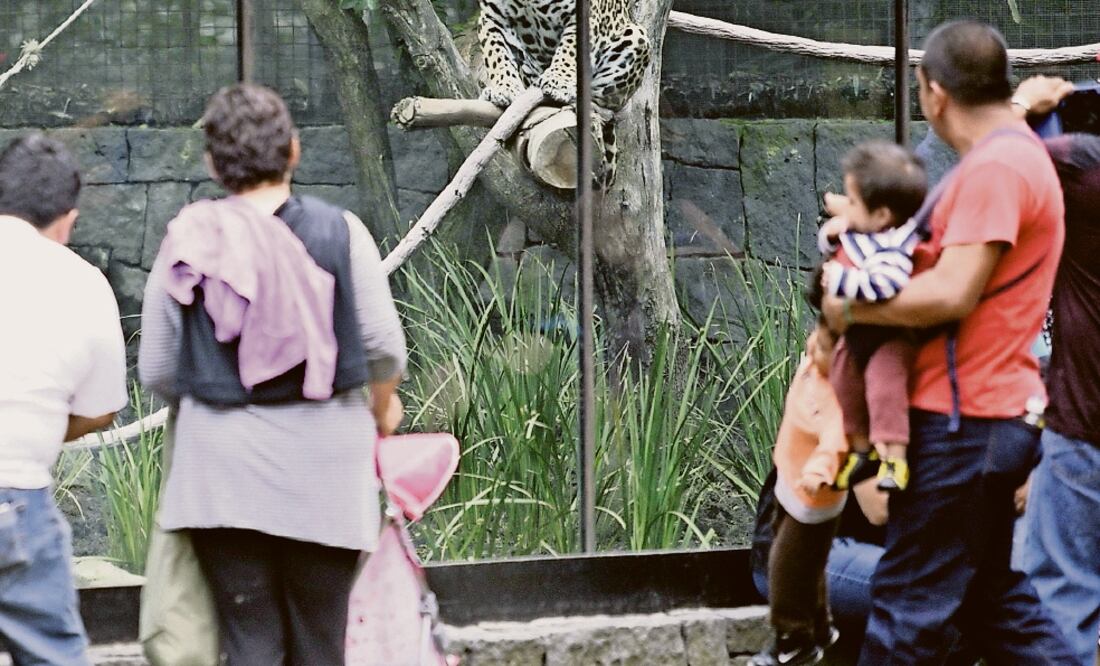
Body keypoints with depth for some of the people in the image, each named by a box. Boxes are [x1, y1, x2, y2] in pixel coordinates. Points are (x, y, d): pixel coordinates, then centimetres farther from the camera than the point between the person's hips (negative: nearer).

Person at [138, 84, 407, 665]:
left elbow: (155, 370, 4)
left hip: (223, 463, 1)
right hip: (323, 460, 0)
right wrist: (383, 406, 23)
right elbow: (384, 345, 1)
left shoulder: (187, 245, -1)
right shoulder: (339, 231, -4)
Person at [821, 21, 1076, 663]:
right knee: (989, 592, 17)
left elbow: (952, 295, -24)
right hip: (997, 412, 11)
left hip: (965, 420, -11)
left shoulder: (994, 166, -18)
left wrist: (851, 308, -12)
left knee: (910, 604, -3)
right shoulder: (1018, 154, 17)